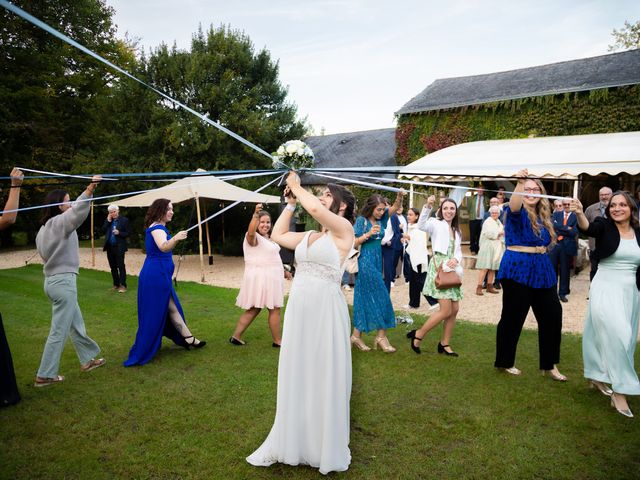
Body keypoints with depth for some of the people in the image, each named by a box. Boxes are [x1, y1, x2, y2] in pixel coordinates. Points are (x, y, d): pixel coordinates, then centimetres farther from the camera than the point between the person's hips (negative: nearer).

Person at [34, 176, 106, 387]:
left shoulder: (44, 228, 13)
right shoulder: (60, 223, -15)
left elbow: (44, 252, 19)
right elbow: (77, 212, -36)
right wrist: (90, 189, -47)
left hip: (52, 280, 10)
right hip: (63, 282, -10)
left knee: (76, 324, 20)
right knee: (59, 331, 1)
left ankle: (87, 359, 32)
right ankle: (44, 375, 10)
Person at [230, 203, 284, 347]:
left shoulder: (267, 238, 16)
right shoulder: (254, 237, -14)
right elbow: (251, 232, -40)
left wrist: (283, 271, 32)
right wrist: (255, 215, -54)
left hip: (269, 277, 9)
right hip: (260, 278, -9)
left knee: (254, 309, 12)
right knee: (275, 309, -1)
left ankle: (236, 336, 18)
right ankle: (277, 341, 11)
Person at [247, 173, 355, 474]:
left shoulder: (344, 230, -6)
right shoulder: (309, 235, 14)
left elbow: (314, 208, -22)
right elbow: (277, 236, 19)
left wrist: (297, 187, -4)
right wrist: (290, 203, 19)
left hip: (325, 310, -7)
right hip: (298, 308, 7)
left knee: (324, 379, 5)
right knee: (296, 377, 15)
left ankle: (326, 449, 24)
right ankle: (294, 441, 32)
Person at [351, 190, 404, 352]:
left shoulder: (381, 218, 9)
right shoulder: (361, 220, -9)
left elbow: (395, 207, 5)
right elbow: (353, 242, -10)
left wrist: (400, 196, -14)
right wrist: (368, 234, -21)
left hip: (377, 261, 7)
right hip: (366, 261, -7)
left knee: (365, 298, 8)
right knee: (379, 297, -7)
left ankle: (356, 335, 15)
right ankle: (381, 336, 2)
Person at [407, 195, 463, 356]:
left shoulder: (456, 230, 20)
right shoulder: (436, 224, -3)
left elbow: (458, 251, 15)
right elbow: (421, 225, -25)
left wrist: (456, 259, -8)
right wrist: (428, 207, -38)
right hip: (439, 269, -8)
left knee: (454, 310, 7)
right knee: (446, 311, -13)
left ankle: (444, 344, 20)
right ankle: (418, 335, 3)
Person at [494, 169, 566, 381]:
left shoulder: (543, 217, 13)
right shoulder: (518, 213, -8)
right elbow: (513, 206, -34)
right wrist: (520, 183, -50)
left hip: (542, 270, 7)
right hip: (518, 269, -7)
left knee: (553, 316, 7)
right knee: (512, 317, 3)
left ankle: (549, 365, 22)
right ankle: (505, 362, 20)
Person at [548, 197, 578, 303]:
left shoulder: (576, 217, -1)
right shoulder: (556, 214, 8)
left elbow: (574, 233, -12)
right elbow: (554, 225, -10)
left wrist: (560, 230, -11)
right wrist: (567, 228, -14)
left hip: (567, 246, -2)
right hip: (555, 244, 2)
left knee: (565, 270, 7)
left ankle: (563, 293, 18)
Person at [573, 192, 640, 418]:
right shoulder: (604, 226, -5)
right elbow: (588, 228, -29)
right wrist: (579, 213, -49)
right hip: (606, 289, -5)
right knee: (617, 335, -17)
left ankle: (597, 376, 32)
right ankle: (619, 390, -8)